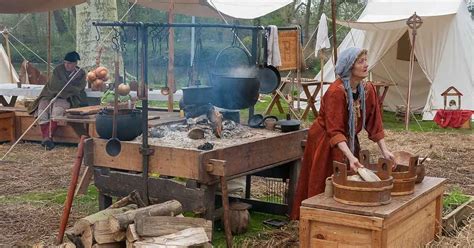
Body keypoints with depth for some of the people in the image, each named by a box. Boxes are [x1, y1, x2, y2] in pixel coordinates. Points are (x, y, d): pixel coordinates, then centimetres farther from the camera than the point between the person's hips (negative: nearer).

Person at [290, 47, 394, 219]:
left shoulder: (368, 89, -4)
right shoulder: (336, 91, -26)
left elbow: (374, 123, 0)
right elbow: (334, 131, -30)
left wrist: (384, 150, -8)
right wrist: (350, 156, -39)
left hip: (348, 141, 7)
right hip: (325, 142, -6)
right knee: (327, 186, 0)